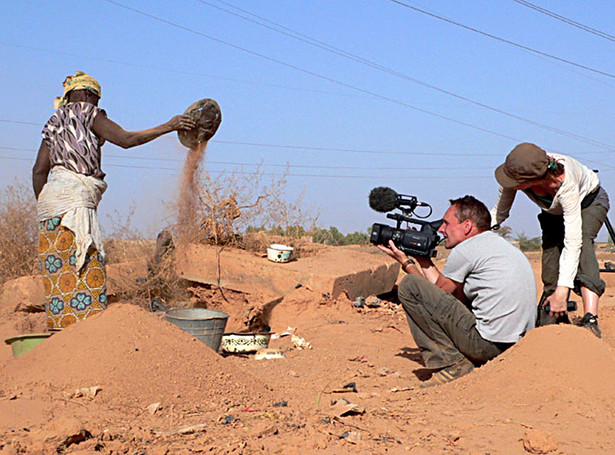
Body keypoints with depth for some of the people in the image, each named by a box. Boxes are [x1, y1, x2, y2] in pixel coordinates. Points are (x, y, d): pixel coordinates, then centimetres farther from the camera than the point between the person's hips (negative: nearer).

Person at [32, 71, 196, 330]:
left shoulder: (55, 124, 25)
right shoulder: (87, 113, 5)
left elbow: (39, 170, 18)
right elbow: (126, 139, -5)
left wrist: (44, 207, 21)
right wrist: (167, 127, -1)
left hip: (52, 196, 8)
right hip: (74, 195, -8)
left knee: (58, 271, 4)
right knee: (85, 270, -11)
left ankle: (60, 328, 2)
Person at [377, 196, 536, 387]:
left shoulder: (464, 250, -7)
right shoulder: (500, 244, 21)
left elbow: (435, 296, 7)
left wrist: (406, 262, 18)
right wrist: (423, 258, 28)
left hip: (488, 345, -10)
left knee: (409, 286, -4)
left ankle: (452, 365, -4)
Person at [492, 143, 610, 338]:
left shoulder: (565, 183, -45)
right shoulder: (515, 173, -32)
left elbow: (573, 241, -46)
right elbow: (499, 212, -14)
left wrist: (562, 290, -50)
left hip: (589, 201, -5)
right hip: (555, 212, 5)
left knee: (582, 241, -34)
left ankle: (590, 320, -45)